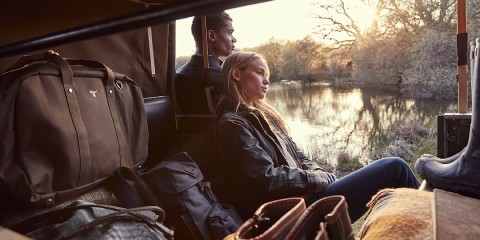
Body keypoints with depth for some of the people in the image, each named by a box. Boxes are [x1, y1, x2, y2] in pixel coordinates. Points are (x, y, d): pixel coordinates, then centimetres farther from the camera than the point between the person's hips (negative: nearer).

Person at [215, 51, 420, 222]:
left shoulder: (261, 115, 17)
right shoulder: (232, 124, -11)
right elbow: (268, 179, -19)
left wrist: (320, 174, -3)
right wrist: (319, 178, -9)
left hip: (302, 194, 8)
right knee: (394, 168, -7)